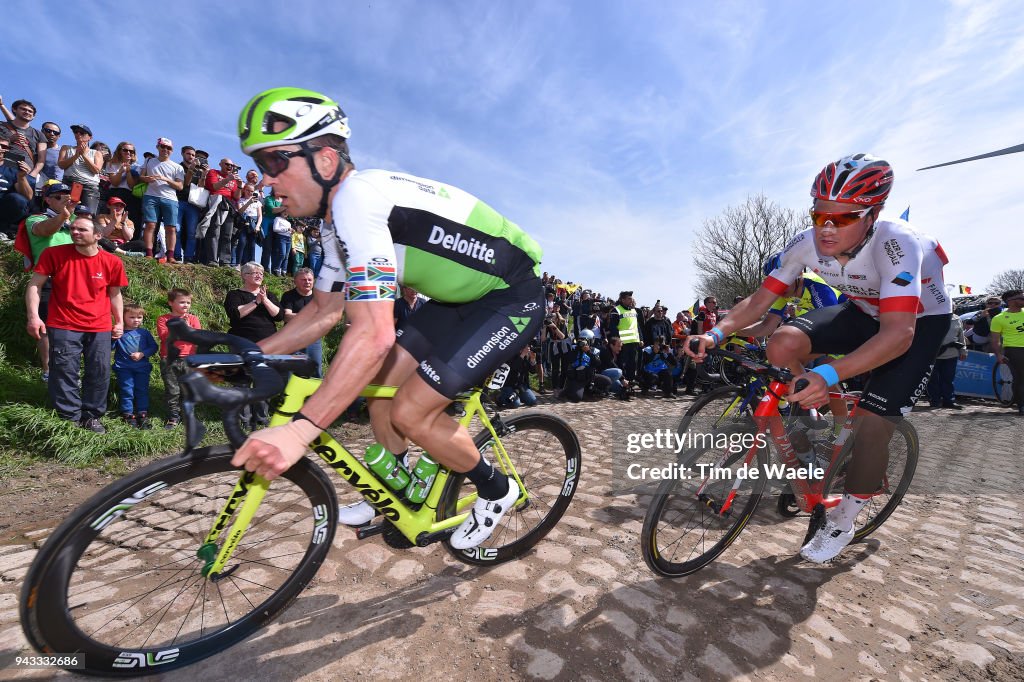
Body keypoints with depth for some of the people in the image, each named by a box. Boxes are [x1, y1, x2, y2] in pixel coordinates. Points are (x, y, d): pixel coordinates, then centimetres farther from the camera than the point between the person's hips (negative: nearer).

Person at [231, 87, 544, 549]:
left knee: (410, 414, -12)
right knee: (380, 384, 8)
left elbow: (373, 334, -35)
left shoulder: (357, 198, -25)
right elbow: (323, 311, 12)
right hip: (461, 298, 9)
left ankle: (496, 492, 15)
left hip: (511, 297, -9)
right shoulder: (338, 217, 7)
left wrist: (298, 432, -35)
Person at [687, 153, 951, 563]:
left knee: (871, 423, -16)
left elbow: (898, 334, -45)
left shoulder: (895, 244, -36)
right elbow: (760, 300, -17)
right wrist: (715, 334, -34)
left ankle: (843, 522, 7)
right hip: (863, 312, 4)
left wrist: (829, 374, -61)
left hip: (921, 320, -4)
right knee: (782, 344, -24)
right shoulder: (806, 244, -23)